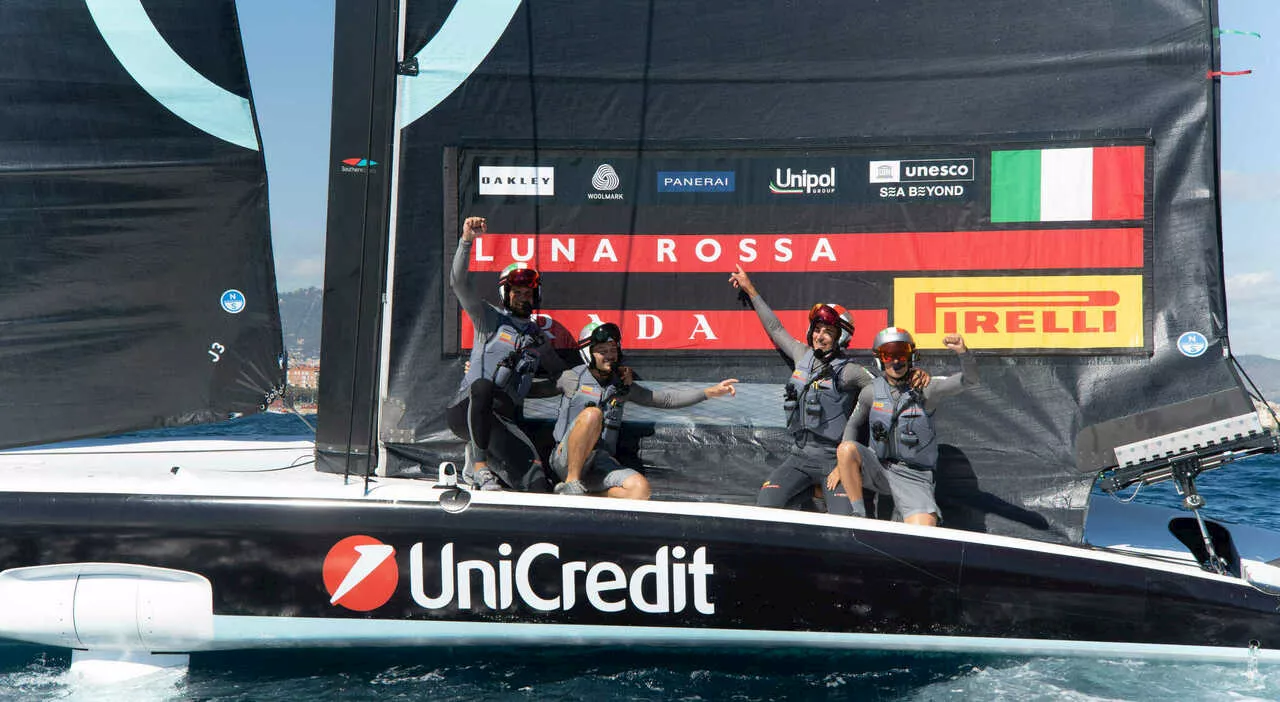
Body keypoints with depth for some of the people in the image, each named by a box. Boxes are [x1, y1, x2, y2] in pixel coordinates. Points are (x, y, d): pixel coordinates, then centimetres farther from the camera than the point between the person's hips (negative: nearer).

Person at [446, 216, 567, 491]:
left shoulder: (539, 339, 22)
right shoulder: (490, 319, 10)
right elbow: (459, 283, -4)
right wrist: (467, 241, -16)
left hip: (501, 421, 3)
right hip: (465, 409, -3)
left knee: (539, 486, -20)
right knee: (483, 386, -43)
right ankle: (480, 469, -34)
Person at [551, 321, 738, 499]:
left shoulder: (622, 384, 12)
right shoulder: (571, 378, 1)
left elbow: (665, 399, 13)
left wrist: (710, 392, 5)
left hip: (600, 466, 4)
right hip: (566, 460, -4)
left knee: (640, 488, -25)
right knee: (592, 414, -32)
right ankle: (571, 482, -26)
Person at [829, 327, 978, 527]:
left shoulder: (923, 390, -6)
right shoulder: (871, 393, 3)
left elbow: (969, 380, -15)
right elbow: (853, 424, 18)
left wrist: (963, 352, -35)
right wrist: (842, 464, 9)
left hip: (913, 476, -3)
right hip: (878, 467, 3)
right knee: (847, 448, -29)